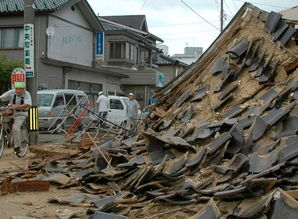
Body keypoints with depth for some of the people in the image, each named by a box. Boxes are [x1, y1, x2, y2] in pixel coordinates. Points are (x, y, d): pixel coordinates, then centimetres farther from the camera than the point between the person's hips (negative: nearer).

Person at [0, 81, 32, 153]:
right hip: (10, 112, 4)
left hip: (21, 114, -4)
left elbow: (28, 105, -32)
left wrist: (16, 106, -45)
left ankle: (17, 147, -12)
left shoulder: (27, 94, -15)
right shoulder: (11, 92, -8)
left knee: (15, 128, -23)